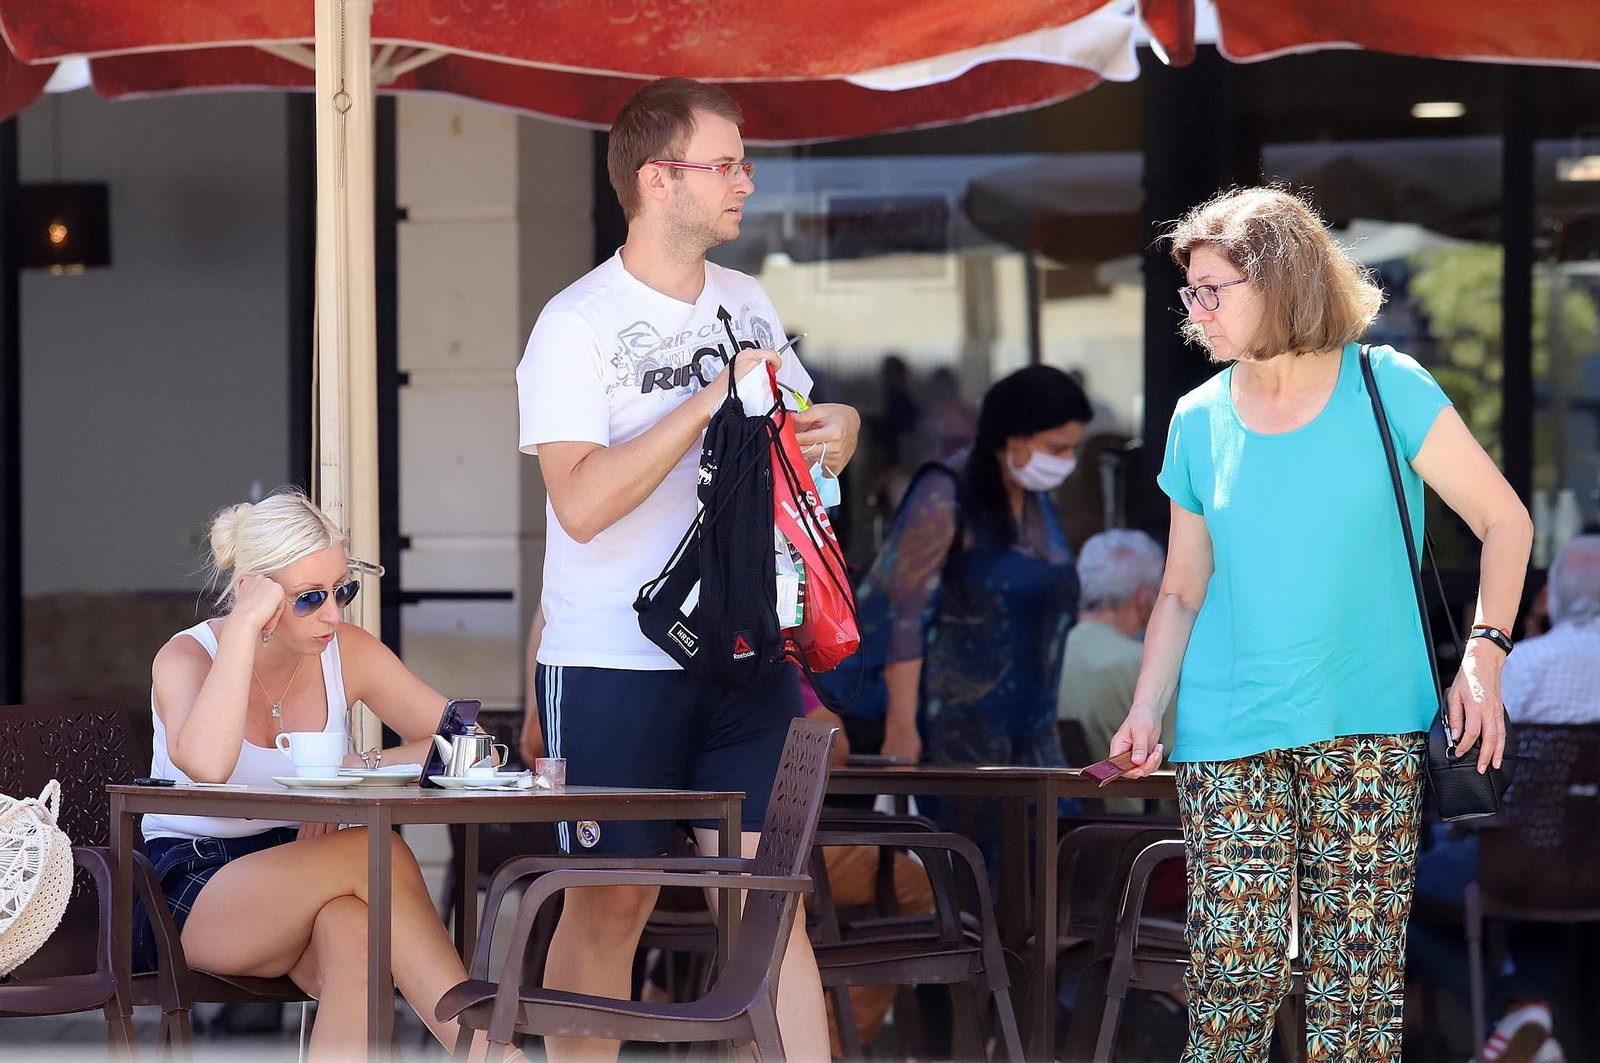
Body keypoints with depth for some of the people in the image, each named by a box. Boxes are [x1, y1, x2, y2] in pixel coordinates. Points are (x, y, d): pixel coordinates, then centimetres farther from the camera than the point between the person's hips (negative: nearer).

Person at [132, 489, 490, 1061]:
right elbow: (207, 764, -33)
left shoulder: (347, 652, 2)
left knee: (352, 929, -37)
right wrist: (245, 625, -27)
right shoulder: (187, 657, -9)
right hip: (188, 895, -3)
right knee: (375, 852, -30)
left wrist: (360, 768, -14)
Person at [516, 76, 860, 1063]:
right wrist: (712, 401, -22)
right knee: (610, 905, 3)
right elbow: (582, 502, -21)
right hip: (614, 665, -5)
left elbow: (798, 426, 25)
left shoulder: (748, 304, 11)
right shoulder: (576, 325, -10)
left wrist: (837, 430, 0)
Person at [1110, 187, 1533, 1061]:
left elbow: (1505, 522, 1)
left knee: (1359, 981, -2)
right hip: (1229, 738, 2)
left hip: (1369, 729, -2)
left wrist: (1484, 653, -10)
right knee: (1235, 973, -7)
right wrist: (1147, 707, -1)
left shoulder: (1385, 389, -3)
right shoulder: (1199, 421, 6)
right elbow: (1183, 592, 13)